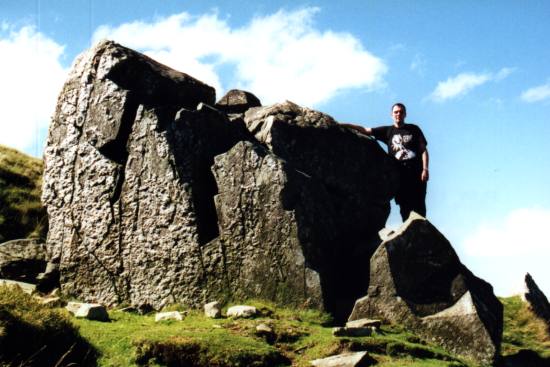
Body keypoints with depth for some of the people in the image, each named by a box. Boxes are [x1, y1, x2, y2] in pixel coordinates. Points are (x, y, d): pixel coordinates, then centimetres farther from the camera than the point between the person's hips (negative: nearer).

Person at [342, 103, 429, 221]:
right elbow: (365, 130, 9)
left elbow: (423, 150, 8)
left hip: (416, 172, -1)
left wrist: (425, 169, -6)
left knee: (419, 206, -8)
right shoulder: (387, 131, 14)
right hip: (399, 173, 1)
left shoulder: (414, 129, 12)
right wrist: (343, 125, 0)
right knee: (405, 207, -4)